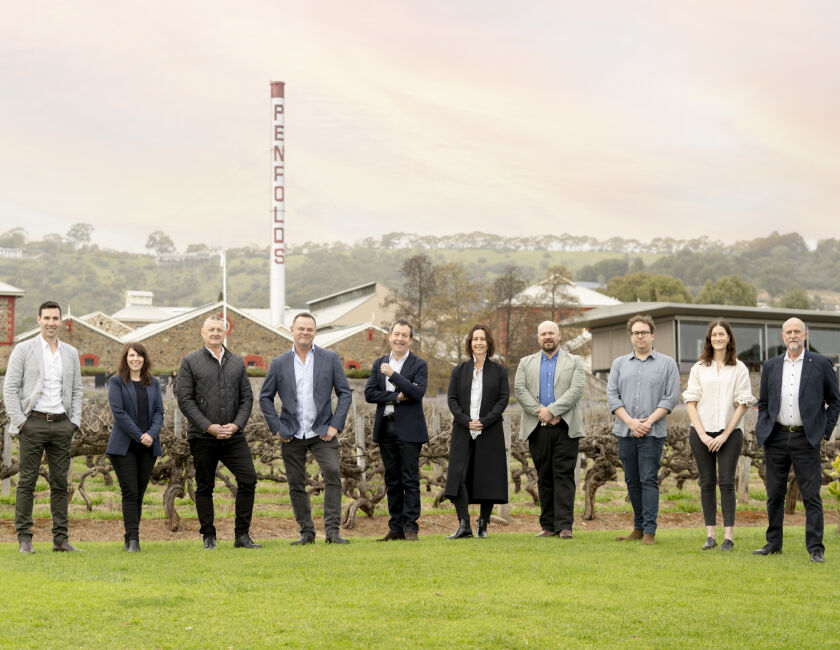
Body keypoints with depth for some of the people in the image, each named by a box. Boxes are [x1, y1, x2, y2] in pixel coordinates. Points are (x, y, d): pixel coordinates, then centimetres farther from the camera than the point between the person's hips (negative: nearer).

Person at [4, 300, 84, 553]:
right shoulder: (23, 350, 0)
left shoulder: (71, 353, 13)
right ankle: (24, 539, -1)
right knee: (27, 482, -3)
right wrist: (19, 421, -9)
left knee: (60, 483, 5)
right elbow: (10, 387, -2)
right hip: (34, 422, -4)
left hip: (62, 423, 4)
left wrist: (74, 422, 6)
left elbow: (77, 390, 16)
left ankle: (61, 539, 8)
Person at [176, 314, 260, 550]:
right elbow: (184, 399, -4)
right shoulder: (190, 362, 2)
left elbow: (247, 397, 12)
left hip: (233, 435, 3)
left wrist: (236, 424, -5)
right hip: (202, 437, -3)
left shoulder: (237, 362, 13)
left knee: (248, 479, -8)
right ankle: (208, 538, 12)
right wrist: (209, 426, -12)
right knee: (204, 488, 3)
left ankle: (242, 535, 0)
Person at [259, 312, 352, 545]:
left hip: (322, 432, -1)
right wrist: (277, 428, 0)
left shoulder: (330, 358, 4)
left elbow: (344, 393, 5)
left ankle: (332, 530, -14)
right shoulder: (279, 363, 5)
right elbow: (265, 397, 10)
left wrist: (335, 425, -5)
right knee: (296, 485, 4)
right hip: (292, 435, 2)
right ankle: (306, 532, 15)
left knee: (333, 473, -18)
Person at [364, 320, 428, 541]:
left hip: (409, 429, -4)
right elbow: (369, 393, 2)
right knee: (392, 481, 8)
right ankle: (396, 528, 12)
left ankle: (410, 527, -2)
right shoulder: (379, 364, 13)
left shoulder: (419, 365, 0)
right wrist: (396, 397, -10)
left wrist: (393, 374, -17)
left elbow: (418, 392, -15)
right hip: (385, 428, 4)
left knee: (410, 480, -4)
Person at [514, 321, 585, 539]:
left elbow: (577, 390, -4)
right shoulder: (526, 363, 16)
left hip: (565, 428, -2)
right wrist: (540, 413, -11)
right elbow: (520, 390, 2)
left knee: (564, 476, -7)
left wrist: (551, 410, -13)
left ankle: (564, 526, -10)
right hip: (538, 428, 2)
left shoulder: (574, 362, 10)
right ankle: (548, 525, 8)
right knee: (544, 478, 5)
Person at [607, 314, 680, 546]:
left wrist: (649, 421, -12)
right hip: (625, 431, 3)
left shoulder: (667, 364, 6)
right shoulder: (620, 364, 13)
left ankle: (650, 531, -11)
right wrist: (630, 421, -9)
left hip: (652, 432, -3)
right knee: (632, 481, 8)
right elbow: (612, 396, 4)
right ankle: (638, 528, 16)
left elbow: (671, 397, -2)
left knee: (649, 480, -9)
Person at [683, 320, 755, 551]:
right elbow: (690, 402, 5)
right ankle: (710, 535, 6)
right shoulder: (699, 368, 9)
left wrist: (725, 435, -7)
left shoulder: (739, 368, 5)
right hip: (701, 432, 2)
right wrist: (702, 434, -6)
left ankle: (729, 536, -7)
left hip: (730, 431, -2)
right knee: (707, 482, 2)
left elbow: (743, 404, 1)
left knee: (726, 482, -8)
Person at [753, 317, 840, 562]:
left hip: (806, 438, -3)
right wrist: (762, 430, 5)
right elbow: (763, 402, 18)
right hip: (776, 438, 3)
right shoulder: (771, 366, 11)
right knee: (775, 495, 8)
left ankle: (816, 548, -1)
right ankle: (773, 543, 19)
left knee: (811, 495, -4)